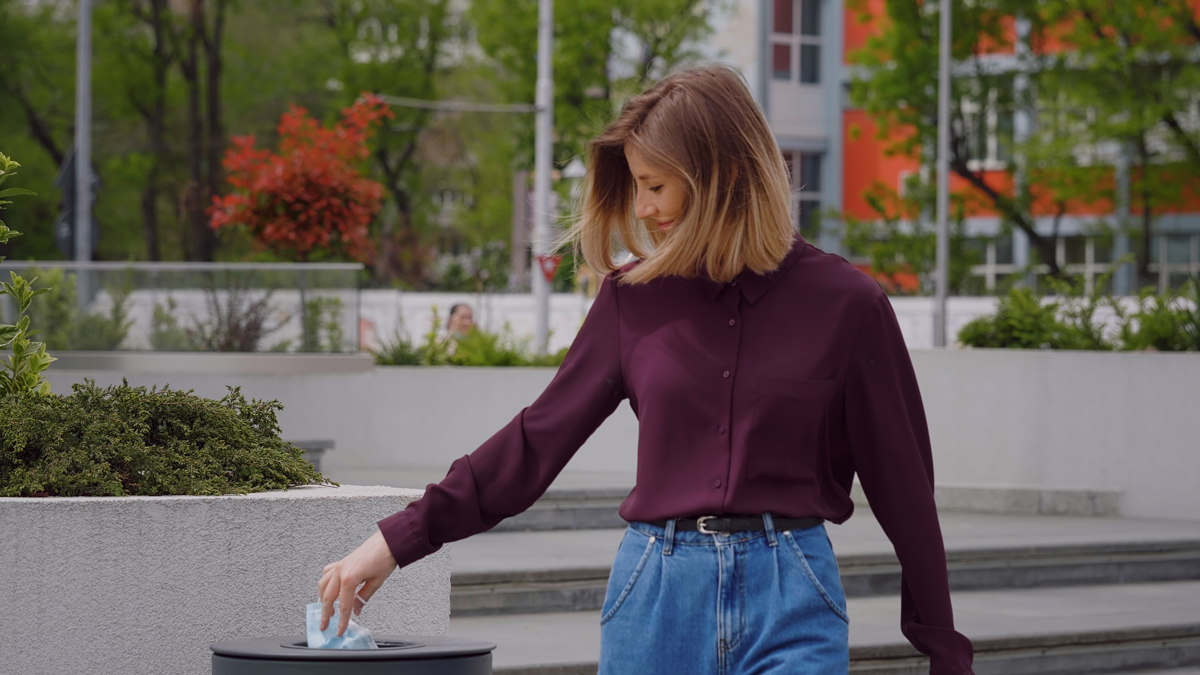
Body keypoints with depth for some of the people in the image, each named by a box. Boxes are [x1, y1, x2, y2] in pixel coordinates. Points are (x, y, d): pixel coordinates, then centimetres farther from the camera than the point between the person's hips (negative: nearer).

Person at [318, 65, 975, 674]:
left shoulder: (845, 303, -2)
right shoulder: (633, 296, 6)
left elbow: (902, 482, 3)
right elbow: (540, 437, 10)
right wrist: (397, 539, 4)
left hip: (790, 601, -3)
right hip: (656, 593, 3)